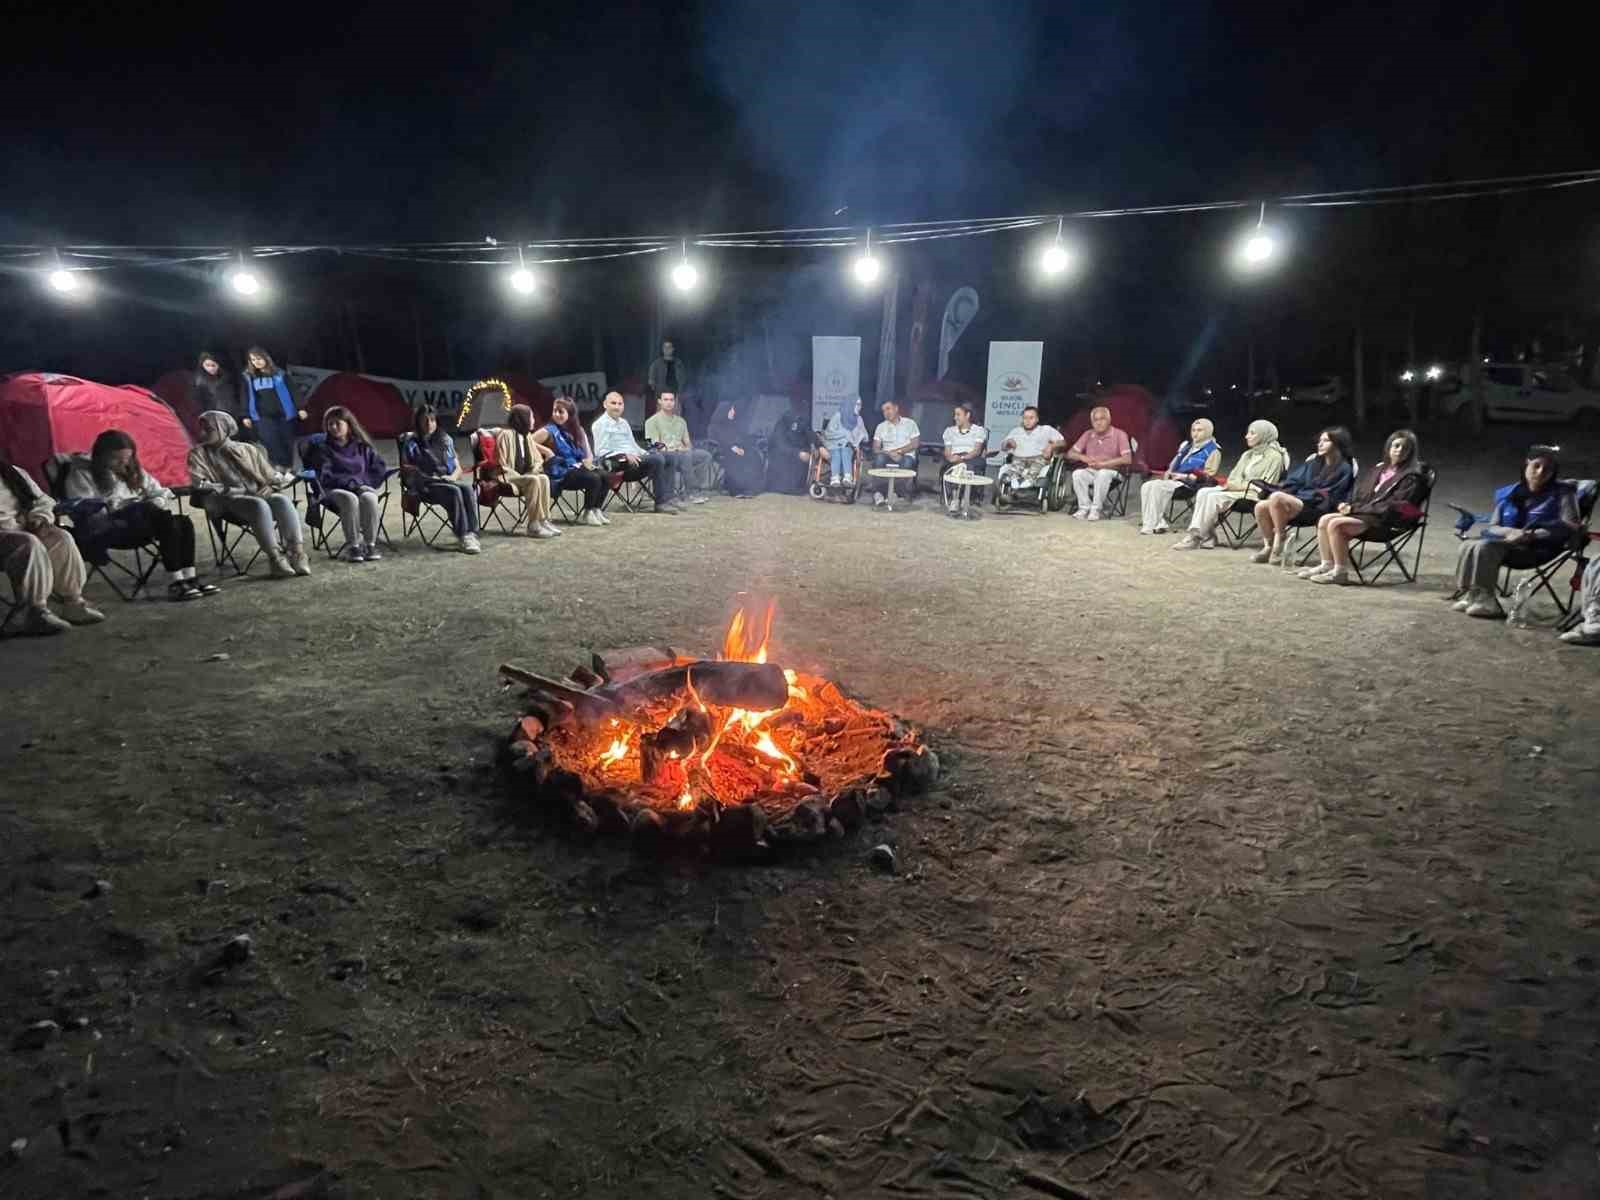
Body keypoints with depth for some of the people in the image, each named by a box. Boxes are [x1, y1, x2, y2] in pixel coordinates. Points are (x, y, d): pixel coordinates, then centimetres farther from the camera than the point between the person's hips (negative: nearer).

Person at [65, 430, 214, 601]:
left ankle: (188, 578, -29)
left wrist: (156, 505, -5)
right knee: (166, 522, -32)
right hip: (108, 530, -7)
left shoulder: (133, 472, 22)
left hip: (138, 522, 7)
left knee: (184, 522, -24)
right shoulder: (81, 474, 2)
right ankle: (174, 584, -35)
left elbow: (161, 493, 22)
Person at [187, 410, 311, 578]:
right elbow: (200, 484, 2)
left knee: (282, 500, -34)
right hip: (230, 501, -2)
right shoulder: (199, 454, 16)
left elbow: (272, 474, 21)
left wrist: (270, 486, -2)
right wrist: (234, 491, -9)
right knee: (259, 505, -38)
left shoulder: (248, 449, 21)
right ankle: (274, 558, -40)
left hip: (260, 495, 2)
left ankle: (297, 553, -39)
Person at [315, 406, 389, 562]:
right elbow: (324, 477, -2)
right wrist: (352, 484, -14)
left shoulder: (362, 446, 15)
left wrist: (362, 482, -6)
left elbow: (381, 468, 8)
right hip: (336, 490, -1)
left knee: (368, 498, -36)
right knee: (350, 499, -38)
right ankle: (353, 546, -34)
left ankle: (370, 544, -30)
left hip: (364, 487, 1)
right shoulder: (325, 449, 10)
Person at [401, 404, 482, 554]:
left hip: (449, 480, 4)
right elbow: (405, 470, 3)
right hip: (426, 485, -4)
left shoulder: (446, 440, 20)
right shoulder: (412, 444, 8)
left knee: (468, 488, -31)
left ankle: (472, 534, -40)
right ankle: (463, 537, -40)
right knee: (454, 491, -35)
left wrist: (453, 477, -4)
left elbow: (458, 467, 18)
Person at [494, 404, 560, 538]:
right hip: (507, 477, -7)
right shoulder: (506, 434, -10)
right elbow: (502, 465, -14)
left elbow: (537, 460, 21)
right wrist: (520, 477, -18)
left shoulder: (526, 436, 14)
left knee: (544, 478, -22)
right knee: (534, 481, -32)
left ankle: (544, 520, -24)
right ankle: (533, 525, -30)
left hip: (522, 476, 7)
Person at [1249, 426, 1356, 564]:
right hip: (1299, 500, 7)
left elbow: (1329, 496, -8)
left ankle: (1281, 537, -19)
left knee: (1277, 497, -33)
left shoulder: (1343, 469, 1)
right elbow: (1293, 481, 18)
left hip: (1316, 508, -7)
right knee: (1261, 506, -20)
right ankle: (1269, 546, -10)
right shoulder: (1313, 462, 23)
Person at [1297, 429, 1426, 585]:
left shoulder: (1412, 477, -6)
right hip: (1366, 513, 8)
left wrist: (1355, 508, -16)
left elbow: (1392, 506, -15)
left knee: (1335, 524, -27)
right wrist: (1349, 505, -1)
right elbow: (1360, 493, 22)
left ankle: (1340, 572, -21)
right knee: (1324, 520, -10)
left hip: (1385, 520, -8)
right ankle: (1326, 566, -8)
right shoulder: (1379, 468, 17)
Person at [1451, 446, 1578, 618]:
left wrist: (1530, 536, -20)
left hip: (1539, 548, -5)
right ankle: (1472, 595, -27)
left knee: (1485, 547, -31)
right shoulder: (1509, 494, 13)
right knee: (1469, 546, -25)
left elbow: (1571, 526, -9)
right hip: (1507, 542, 5)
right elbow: (1493, 526, 10)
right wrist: (1511, 532, -13)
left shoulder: (1562, 493, 2)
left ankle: (1484, 600, -31)